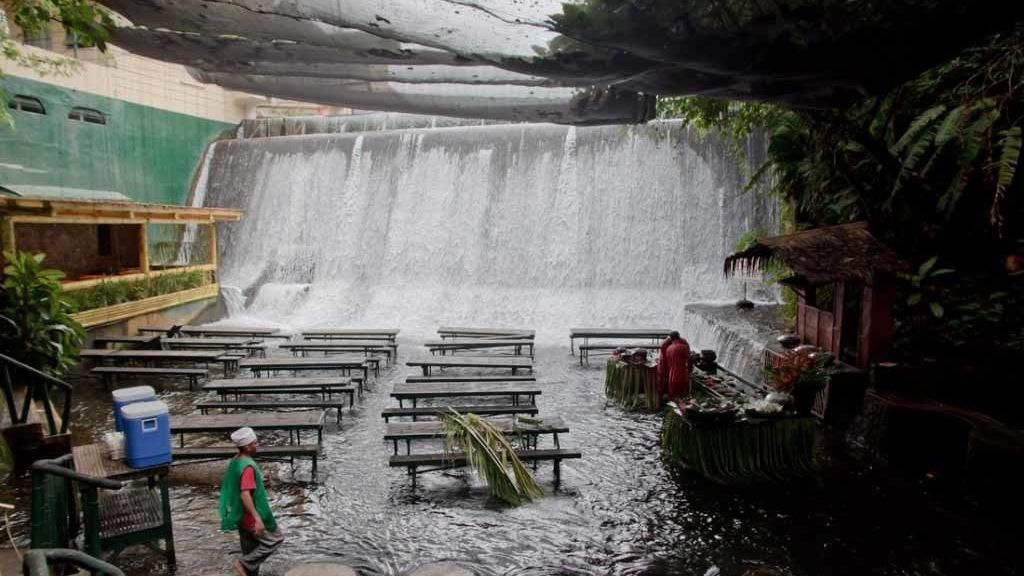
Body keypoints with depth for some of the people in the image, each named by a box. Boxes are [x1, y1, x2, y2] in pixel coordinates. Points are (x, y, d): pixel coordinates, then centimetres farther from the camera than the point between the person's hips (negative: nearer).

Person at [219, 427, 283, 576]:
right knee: (275, 539, 4)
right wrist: (257, 518, -31)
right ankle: (243, 564, 3)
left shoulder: (235, 461, 5)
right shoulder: (247, 467, -25)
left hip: (242, 516, 9)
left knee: (250, 550, 17)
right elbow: (245, 495, -31)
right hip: (250, 517, -9)